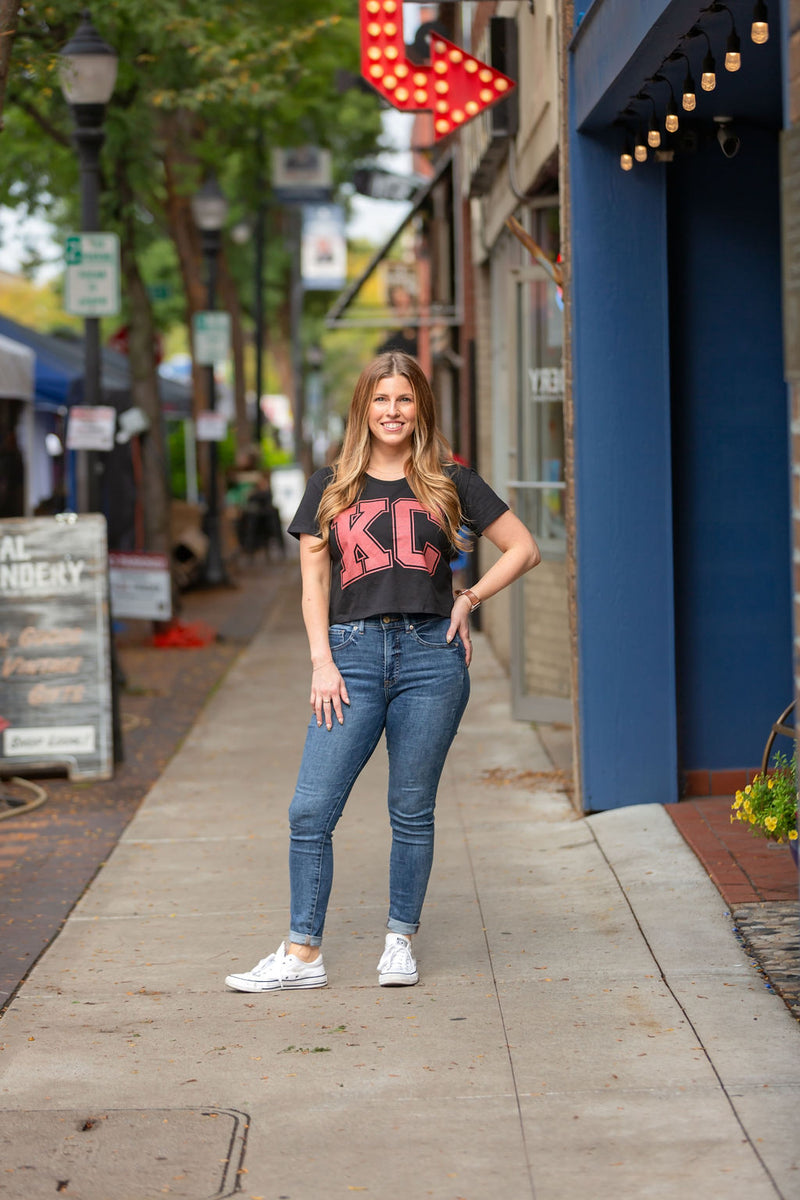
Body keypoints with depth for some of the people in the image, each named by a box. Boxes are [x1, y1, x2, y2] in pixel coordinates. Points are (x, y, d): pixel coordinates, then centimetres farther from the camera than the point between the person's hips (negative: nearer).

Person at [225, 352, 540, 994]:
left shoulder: (450, 482, 9)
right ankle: (303, 954, 2)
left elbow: (524, 548, 13)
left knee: (412, 811, 4)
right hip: (354, 654, 1)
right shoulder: (331, 487, 12)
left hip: (430, 655, -1)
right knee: (311, 810, -6)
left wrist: (469, 599, 3)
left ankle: (401, 941, 18)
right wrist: (323, 663, -1)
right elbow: (313, 583, 10)